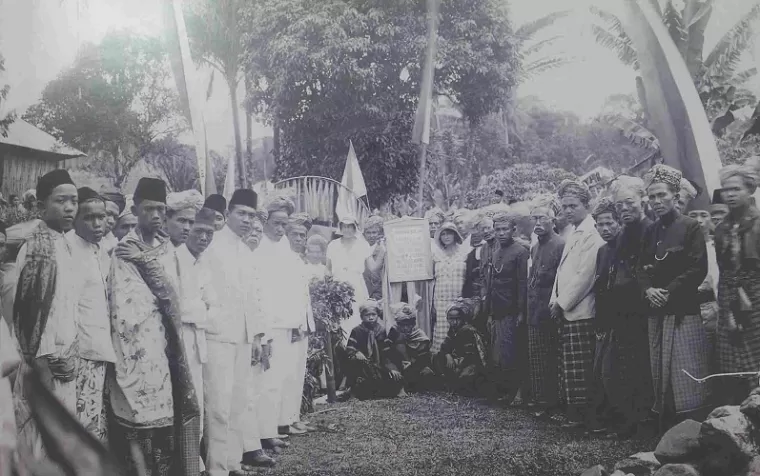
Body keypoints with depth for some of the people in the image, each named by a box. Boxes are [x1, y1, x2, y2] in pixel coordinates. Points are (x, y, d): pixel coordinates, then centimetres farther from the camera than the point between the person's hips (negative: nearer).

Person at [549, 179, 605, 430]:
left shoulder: (592, 235, -11)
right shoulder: (574, 235, 19)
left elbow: (584, 275, -17)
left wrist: (563, 303, -11)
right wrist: (555, 299, 10)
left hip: (579, 313, -9)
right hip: (565, 311, 9)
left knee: (580, 369, -7)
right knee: (569, 368, 10)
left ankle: (584, 416, -1)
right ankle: (575, 413, 16)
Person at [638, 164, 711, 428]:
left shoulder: (690, 227, -3)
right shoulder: (650, 232, 15)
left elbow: (698, 268, -10)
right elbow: (641, 268, 14)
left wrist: (669, 292, -13)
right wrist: (648, 289, -6)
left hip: (684, 310, -6)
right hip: (656, 311, 6)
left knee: (687, 372, -6)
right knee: (661, 373, 7)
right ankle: (665, 427, 14)